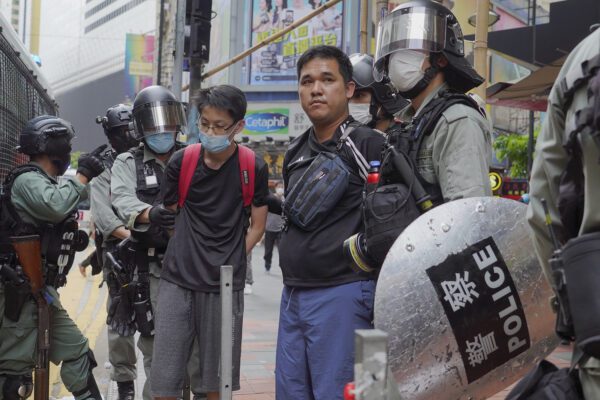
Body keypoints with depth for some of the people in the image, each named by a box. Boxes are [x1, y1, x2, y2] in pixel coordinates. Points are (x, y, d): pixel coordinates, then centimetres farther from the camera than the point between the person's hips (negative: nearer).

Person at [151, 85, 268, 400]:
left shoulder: (254, 168, -2)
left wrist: (230, 262, 0)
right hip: (178, 280, 1)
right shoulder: (182, 162, 0)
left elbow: (257, 226, 6)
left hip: (225, 285, -1)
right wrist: (189, 254, 7)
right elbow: (170, 213, 12)